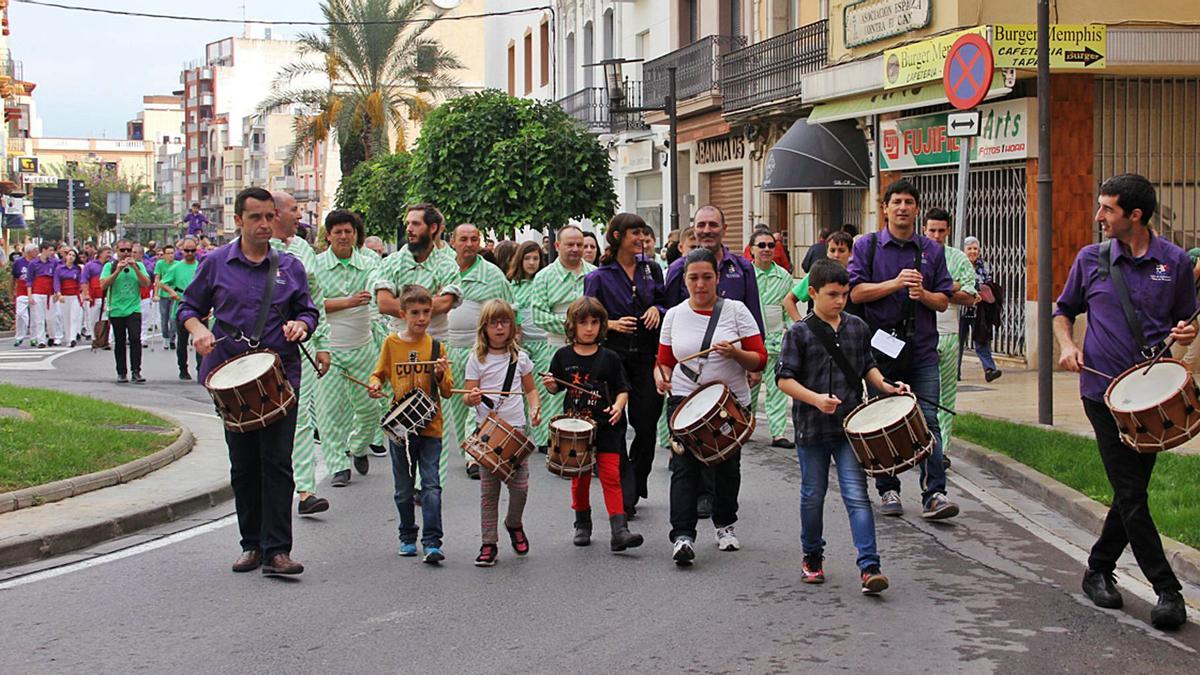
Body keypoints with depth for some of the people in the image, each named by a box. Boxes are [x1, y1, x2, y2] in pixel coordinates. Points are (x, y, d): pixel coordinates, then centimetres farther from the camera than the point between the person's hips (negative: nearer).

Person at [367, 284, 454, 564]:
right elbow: (378, 374, 13)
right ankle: (407, 538, 26)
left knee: (431, 485, -9)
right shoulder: (391, 343, 3)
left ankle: (432, 543, -10)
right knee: (404, 488, 11)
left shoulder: (435, 346, 3)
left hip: (431, 426, -1)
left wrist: (441, 375, -16)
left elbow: (447, 391, 4)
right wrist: (375, 385, -9)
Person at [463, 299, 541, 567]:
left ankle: (514, 524, 27)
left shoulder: (520, 357, 7)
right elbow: (467, 396, -1)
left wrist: (535, 408, -3)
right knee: (489, 490, 1)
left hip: (516, 427, 1)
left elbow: (530, 389, 17)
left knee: (520, 485, -3)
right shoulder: (477, 359, 1)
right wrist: (472, 398, -24)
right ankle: (488, 543, 9)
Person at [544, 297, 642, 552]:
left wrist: (618, 405, -18)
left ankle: (619, 530, -13)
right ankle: (582, 525, 29)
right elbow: (556, 388, 13)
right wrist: (550, 385, -9)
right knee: (580, 477, 12)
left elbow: (622, 389, 1)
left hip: (606, 428, -2)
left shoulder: (609, 358, -1)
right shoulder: (563, 356, 3)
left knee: (611, 476, -8)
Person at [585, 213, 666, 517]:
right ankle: (624, 495, 4)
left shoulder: (651, 269, 10)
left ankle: (634, 487, 18)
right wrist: (611, 324, -14)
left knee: (646, 425, 0)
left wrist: (657, 309, -2)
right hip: (613, 357, -3)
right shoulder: (599, 277, 1)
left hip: (647, 357, 3)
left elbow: (666, 303, 19)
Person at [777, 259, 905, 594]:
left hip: (850, 427, 2)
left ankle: (869, 567, -12)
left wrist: (886, 386, 1)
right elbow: (784, 379, -8)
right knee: (813, 495, 12)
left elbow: (867, 366, 19)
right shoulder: (799, 333, -5)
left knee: (857, 496, -7)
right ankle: (812, 557, 31)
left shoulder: (858, 328, 7)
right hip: (812, 428, -1)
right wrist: (815, 398, -21)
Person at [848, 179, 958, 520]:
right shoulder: (867, 246, 4)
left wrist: (923, 294, -13)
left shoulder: (932, 250, 10)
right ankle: (888, 491, 18)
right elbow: (856, 292, -6)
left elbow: (944, 300, 8)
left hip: (922, 348, 1)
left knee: (928, 420, -7)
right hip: (882, 345, -1)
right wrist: (896, 283, -16)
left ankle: (934, 495, -7)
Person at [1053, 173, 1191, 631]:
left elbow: (1185, 319, 13)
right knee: (1131, 495, -6)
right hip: (1103, 389, -1)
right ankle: (1167, 590, 0)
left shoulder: (1175, 262, 2)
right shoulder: (1090, 259, 3)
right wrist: (1066, 345, -3)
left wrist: (1186, 332, -10)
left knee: (1131, 491, 8)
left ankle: (1099, 569, 27)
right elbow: (1063, 311, 16)